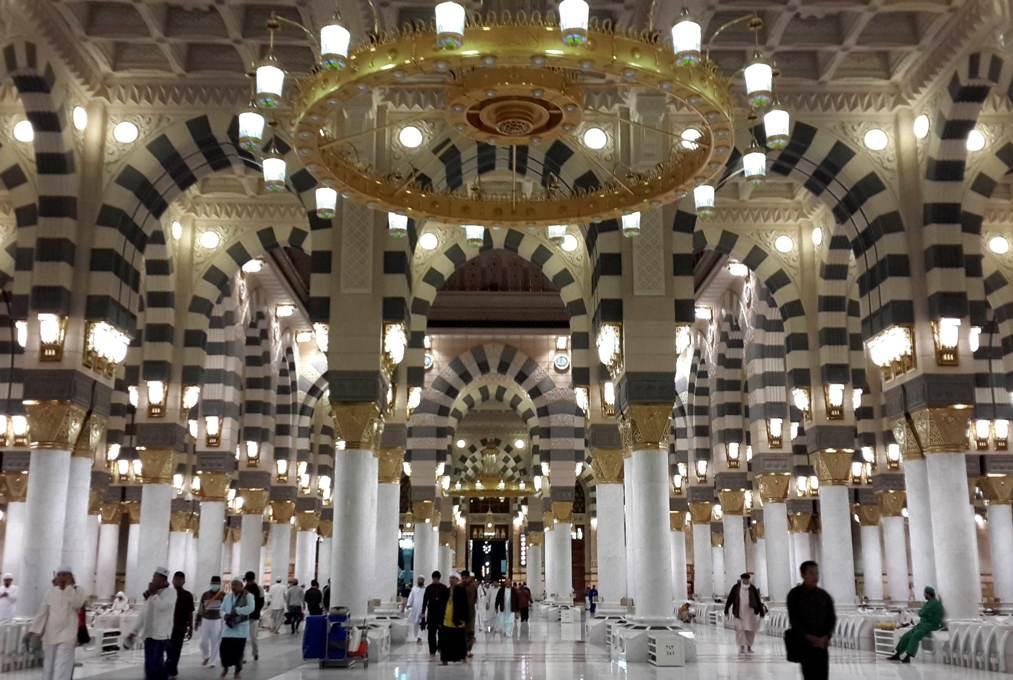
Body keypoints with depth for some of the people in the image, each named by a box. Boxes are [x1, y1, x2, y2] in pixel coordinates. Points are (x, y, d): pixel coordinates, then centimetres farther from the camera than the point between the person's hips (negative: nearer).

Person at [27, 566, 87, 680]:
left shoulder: (78, 591, -1)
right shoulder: (50, 592, 9)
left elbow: (77, 604, -21)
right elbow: (42, 612, 7)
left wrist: (69, 586, -16)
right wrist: (34, 630, -1)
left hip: (67, 635, -4)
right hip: (50, 635, 4)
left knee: (62, 668, -13)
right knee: (49, 666, 11)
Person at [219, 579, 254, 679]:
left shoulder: (248, 596, -8)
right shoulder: (227, 596, 9)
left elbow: (251, 608, -23)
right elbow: (222, 609, 12)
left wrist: (236, 610, -22)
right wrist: (225, 616, -10)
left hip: (241, 628, -4)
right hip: (229, 627, 4)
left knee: (238, 650, 0)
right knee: (224, 648, -3)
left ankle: (237, 671, 21)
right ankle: (225, 667, 26)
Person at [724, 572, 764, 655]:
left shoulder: (753, 588, -2)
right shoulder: (736, 587, -4)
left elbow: (758, 601, 3)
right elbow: (729, 599, -1)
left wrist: (761, 613, 3)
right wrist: (726, 611, -3)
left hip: (750, 612, 1)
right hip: (739, 613, -1)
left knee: (750, 630, 3)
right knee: (740, 629, -1)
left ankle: (749, 647, 17)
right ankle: (741, 647, 8)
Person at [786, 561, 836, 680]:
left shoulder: (824, 595, 9)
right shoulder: (795, 594, 0)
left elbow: (832, 618, 8)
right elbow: (793, 619, -4)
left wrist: (826, 636, -8)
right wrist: (808, 636, -14)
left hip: (821, 642, 3)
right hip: (804, 642, -3)